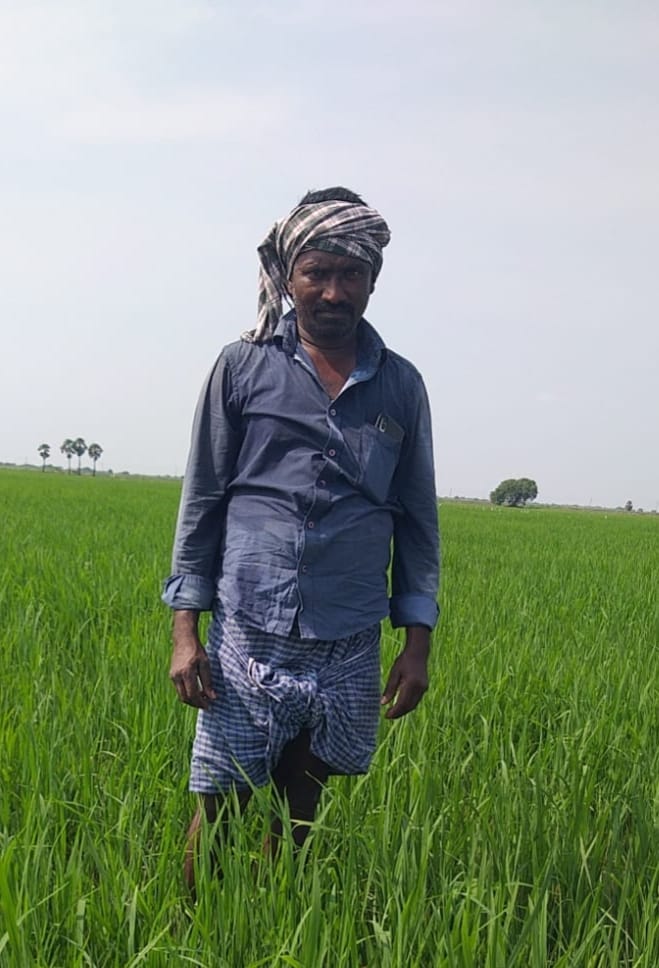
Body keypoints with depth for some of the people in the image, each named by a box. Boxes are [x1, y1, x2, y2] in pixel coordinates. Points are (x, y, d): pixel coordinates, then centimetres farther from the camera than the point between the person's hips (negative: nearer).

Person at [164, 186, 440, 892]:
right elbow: (202, 497, 4)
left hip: (350, 649, 2)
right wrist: (185, 629, -2)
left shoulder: (400, 385, 8)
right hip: (248, 635, -2)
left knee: (301, 808, 12)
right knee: (219, 809, 2)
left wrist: (417, 642, 7)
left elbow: (416, 516, 12)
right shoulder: (243, 367, 2)